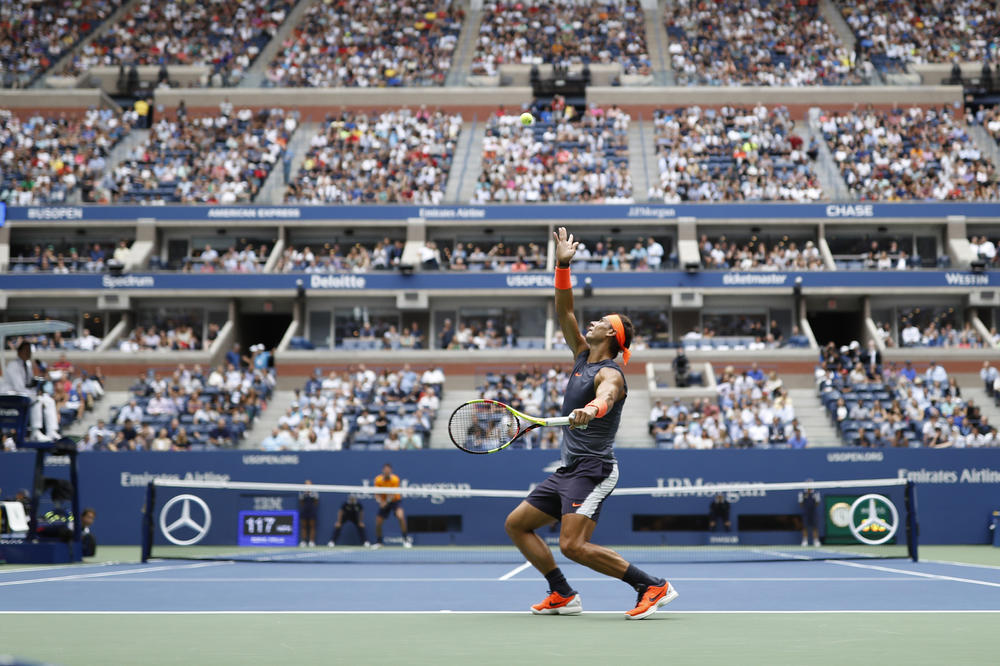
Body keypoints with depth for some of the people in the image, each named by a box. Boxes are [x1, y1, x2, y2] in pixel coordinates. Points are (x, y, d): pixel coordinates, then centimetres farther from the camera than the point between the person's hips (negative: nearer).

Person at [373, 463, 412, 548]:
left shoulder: (395, 479, -21)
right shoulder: (378, 480, -15)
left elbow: (393, 494, -25)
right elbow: (376, 494, -12)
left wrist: (386, 502, -41)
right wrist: (380, 501, -33)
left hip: (395, 500, -3)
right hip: (384, 502, 3)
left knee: (401, 516, -29)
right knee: (378, 523, 0)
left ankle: (406, 539, -17)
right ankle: (378, 542, 26)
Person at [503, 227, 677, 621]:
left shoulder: (609, 373, -13)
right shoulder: (582, 356, 12)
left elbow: (606, 397, -38)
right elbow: (564, 311, 13)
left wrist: (591, 409, -60)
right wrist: (563, 266, 5)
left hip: (593, 469, -10)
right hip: (567, 470, 10)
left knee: (573, 545, -22)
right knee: (516, 524, 10)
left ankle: (653, 586, -16)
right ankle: (563, 596, 12)